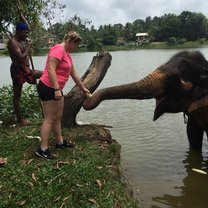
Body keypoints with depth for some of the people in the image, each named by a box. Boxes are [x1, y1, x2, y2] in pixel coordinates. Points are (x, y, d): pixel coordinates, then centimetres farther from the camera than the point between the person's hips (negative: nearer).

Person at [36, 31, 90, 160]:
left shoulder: (67, 54, 16)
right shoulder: (58, 50, -14)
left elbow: (74, 74, 23)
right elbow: (51, 69, -23)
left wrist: (83, 88, 29)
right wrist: (57, 89, -27)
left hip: (56, 89, 10)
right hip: (48, 88, -10)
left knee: (58, 117, 16)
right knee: (50, 119, -6)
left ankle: (60, 142, 29)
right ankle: (43, 149, 2)